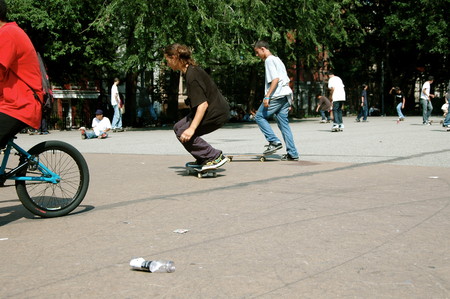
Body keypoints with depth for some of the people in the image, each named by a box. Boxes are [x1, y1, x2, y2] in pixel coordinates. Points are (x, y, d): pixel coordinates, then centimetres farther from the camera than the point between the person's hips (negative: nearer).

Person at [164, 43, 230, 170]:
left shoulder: (192, 76, -23)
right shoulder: (192, 69, 8)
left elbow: (203, 104, -29)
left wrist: (192, 128, -33)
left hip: (217, 113, -11)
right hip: (215, 109, 11)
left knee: (184, 134, -12)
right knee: (178, 128, 12)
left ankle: (215, 156, -7)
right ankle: (203, 160, 17)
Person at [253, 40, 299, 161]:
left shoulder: (269, 60, -5)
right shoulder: (277, 60, 25)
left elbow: (275, 79, -17)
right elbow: (287, 80, 25)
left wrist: (267, 96, -22)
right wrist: (289, 101, 25)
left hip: (277, 95, -9)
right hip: (286, 94, 9)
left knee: (259, 116, 1)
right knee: (283, 123, 8)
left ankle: (274, 142, -8)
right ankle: (292, 154, 4)